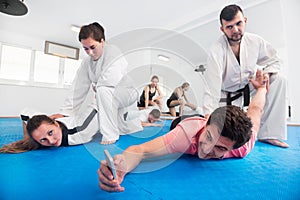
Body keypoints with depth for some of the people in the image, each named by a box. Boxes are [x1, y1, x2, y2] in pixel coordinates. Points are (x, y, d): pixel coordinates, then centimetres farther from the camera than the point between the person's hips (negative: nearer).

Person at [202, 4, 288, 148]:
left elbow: (273, 61, 9)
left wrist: (266, 74, -15)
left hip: (249, 88, 6)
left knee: (278, 80, -17)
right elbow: (212, 89, -32)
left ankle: (268, 133, -11)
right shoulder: (216, 52, -26)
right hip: (227, 97, -5)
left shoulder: (255, 41, -8)